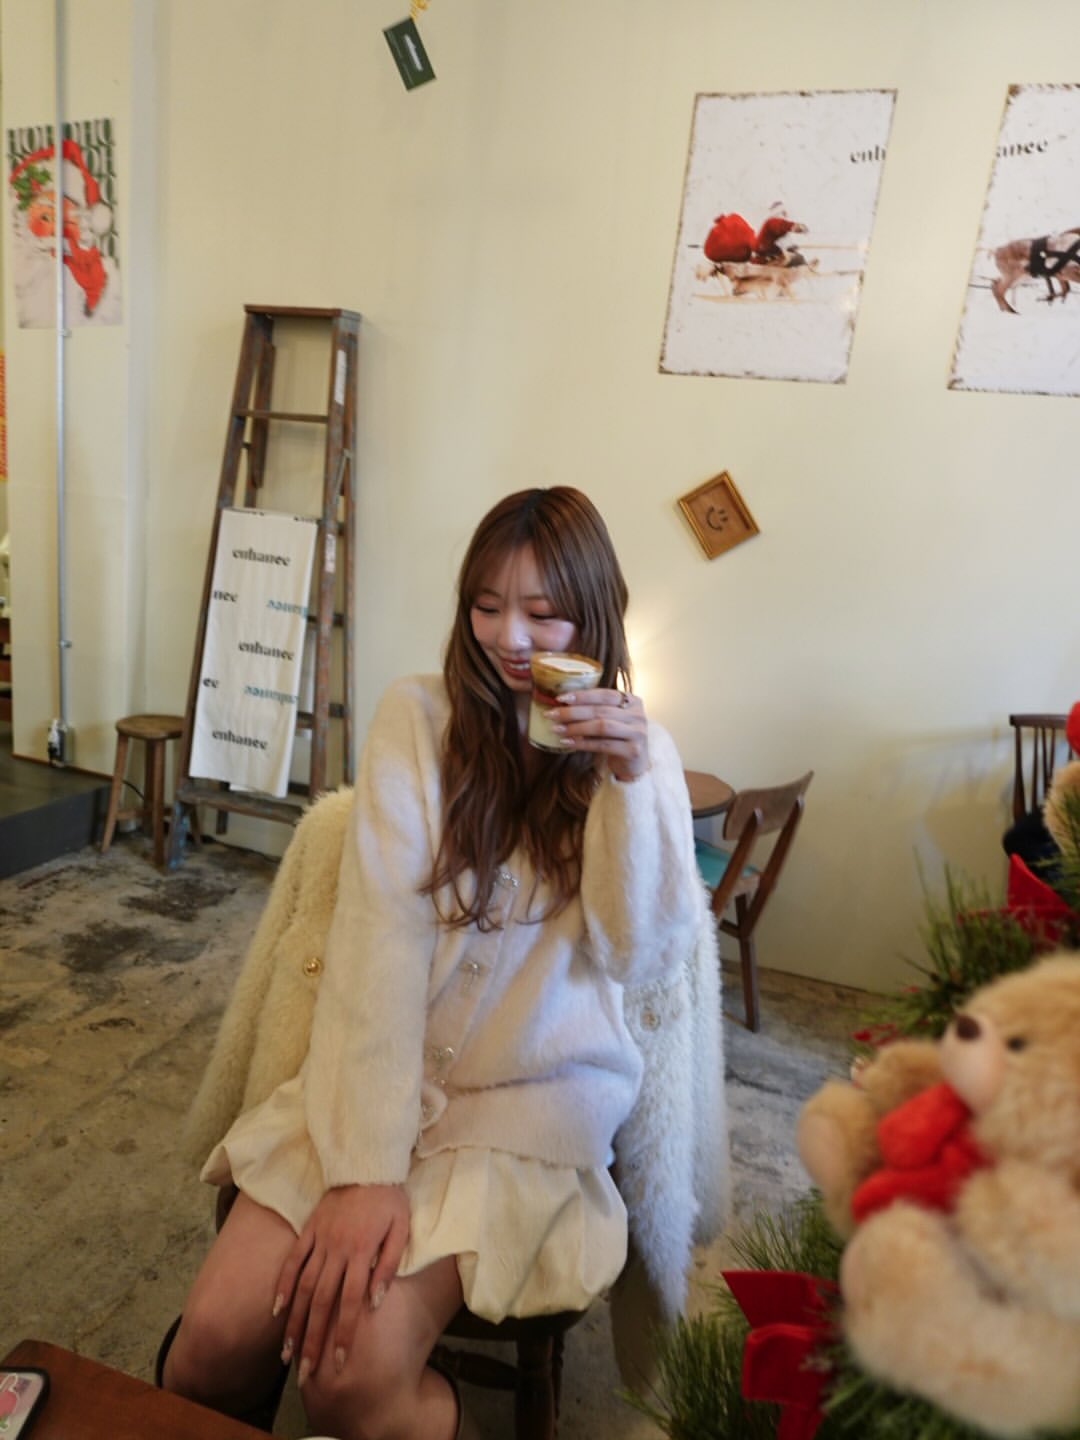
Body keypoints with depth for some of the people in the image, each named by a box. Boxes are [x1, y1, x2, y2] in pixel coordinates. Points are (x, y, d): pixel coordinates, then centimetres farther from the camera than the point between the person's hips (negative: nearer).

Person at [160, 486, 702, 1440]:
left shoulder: (638, 748, -1)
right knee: (212, 1345, -14)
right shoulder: (418, 716, -5)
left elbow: (643, 956, -9)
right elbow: (380, 932, -14)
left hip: (534, 1099, -1)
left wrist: (630, 779, -23)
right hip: (384, 1073, 1)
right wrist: (365, 1165, -20)